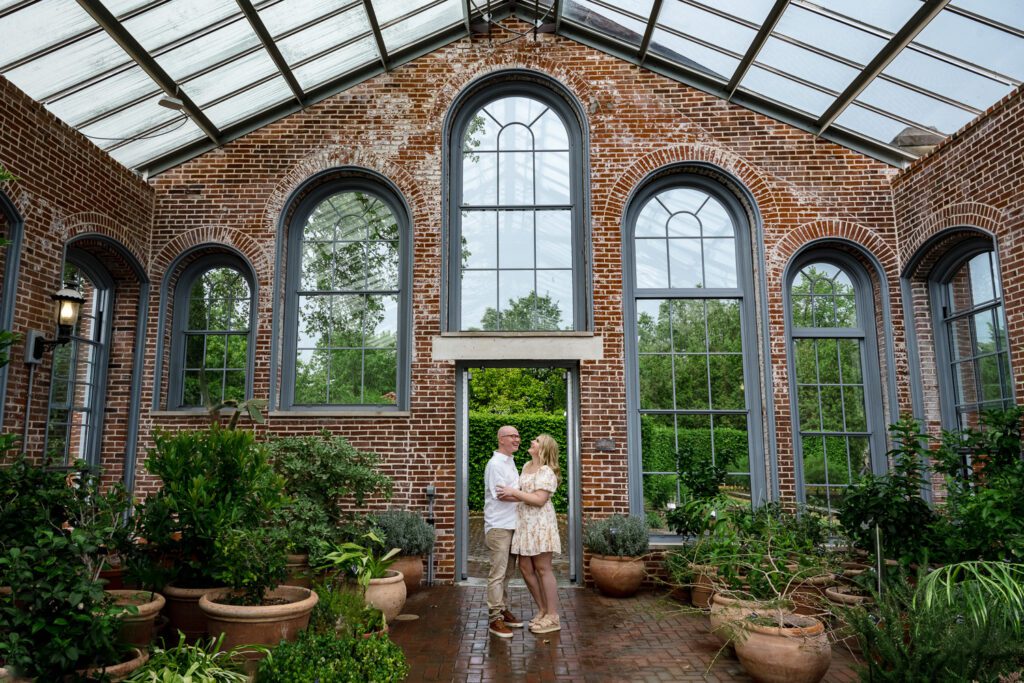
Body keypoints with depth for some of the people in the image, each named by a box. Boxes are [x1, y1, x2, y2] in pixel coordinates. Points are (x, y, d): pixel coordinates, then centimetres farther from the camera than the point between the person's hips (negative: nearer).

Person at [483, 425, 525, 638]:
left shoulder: (510, 462, 17)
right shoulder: (495, 464, -13)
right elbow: (501, 495, -18)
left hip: (511, 525, 9)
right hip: (498, 526, -9)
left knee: (507, 572, 15)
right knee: (497, 574, -5)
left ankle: (504, 611, 24)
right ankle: (495, 619, 0)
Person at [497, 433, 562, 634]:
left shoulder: (547, 472, -11)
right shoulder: (527, 466, 14)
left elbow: (539, 500, -20)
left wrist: (514, 492, -19)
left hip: (540, 523, -8)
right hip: (524, 522, 8)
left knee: (543, 569, -3)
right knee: (525, 568, 9)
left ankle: (553, 617, 5)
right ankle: (542, 610, 22)